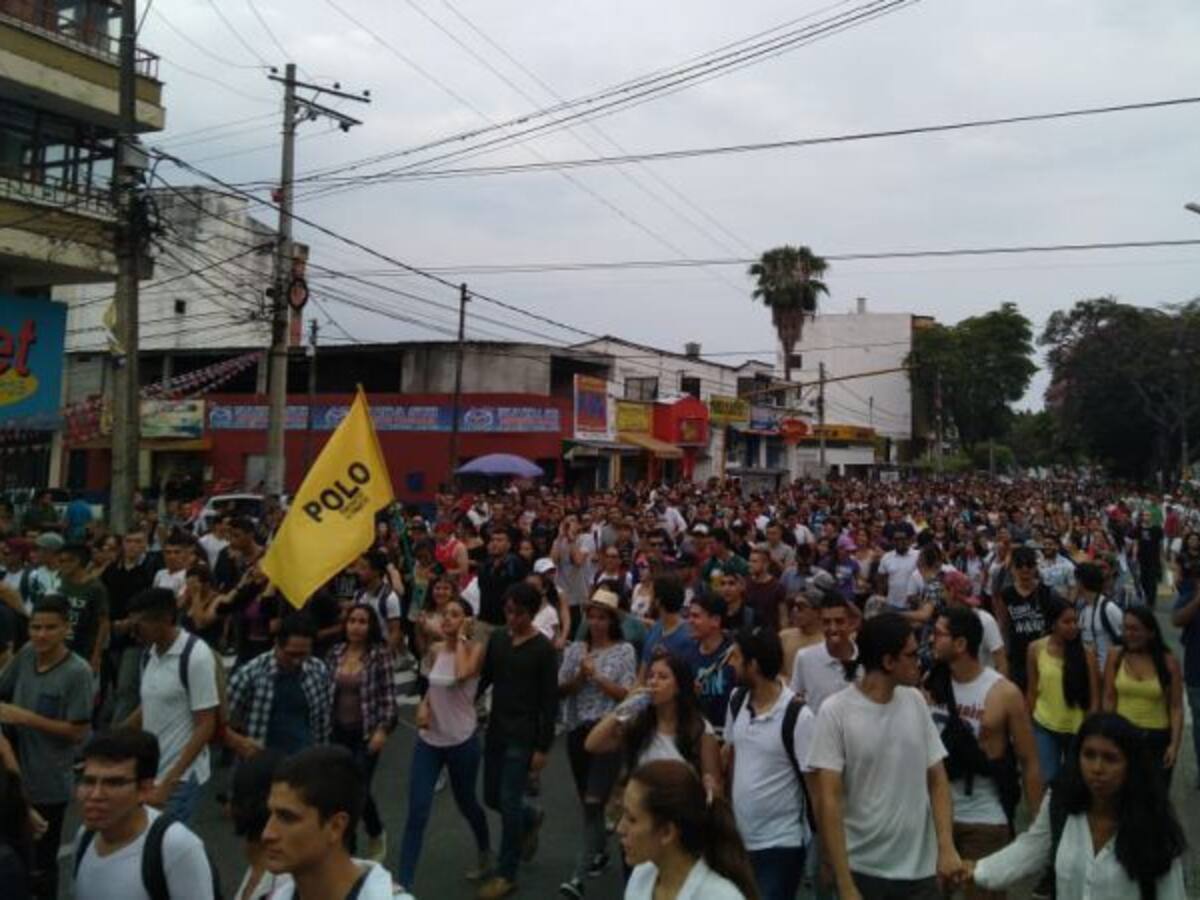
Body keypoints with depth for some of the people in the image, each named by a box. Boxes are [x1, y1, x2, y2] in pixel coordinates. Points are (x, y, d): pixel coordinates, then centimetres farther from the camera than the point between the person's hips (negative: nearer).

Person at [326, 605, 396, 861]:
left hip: (367, 733, -4)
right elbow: (327, 691, 10)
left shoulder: (380, 654, -10)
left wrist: (383, 729, -17)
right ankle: (347, 847, 25)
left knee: (359, 790, -5)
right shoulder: (335, 653, 2)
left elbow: (388, 696, -10)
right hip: (338, 731, 4)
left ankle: (376, 834, 25)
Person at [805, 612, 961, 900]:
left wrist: (946, 847, -7)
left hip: (921, 868, 4)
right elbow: (828, 800, -14)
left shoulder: (915, 701, -1)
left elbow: (937, 779, 5)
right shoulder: (835, 711, -14)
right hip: (863, 870, -4)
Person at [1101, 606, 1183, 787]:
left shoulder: (1168, 662, -6)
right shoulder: (1116, 657, -2)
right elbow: (1109, 699, 1)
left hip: (1158, 739, -1)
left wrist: (1174, 743, -11)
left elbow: (1176, 706, -5)